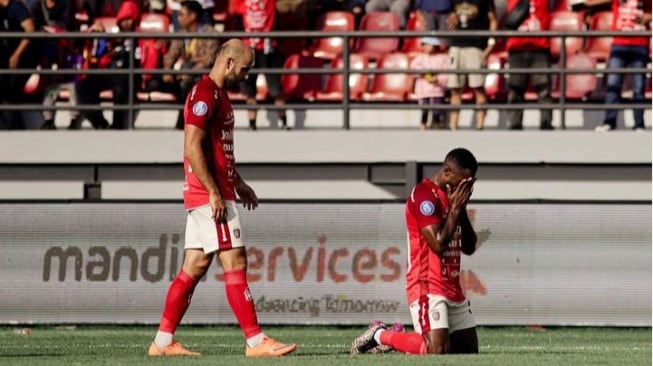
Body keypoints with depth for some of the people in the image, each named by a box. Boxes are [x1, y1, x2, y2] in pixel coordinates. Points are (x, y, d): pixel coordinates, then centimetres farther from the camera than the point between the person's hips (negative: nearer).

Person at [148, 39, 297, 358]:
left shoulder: (218, 94, 18)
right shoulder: (205, 94, -14)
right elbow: (192, 148, -21)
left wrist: (237, 183, 24)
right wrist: (214, 193, -22)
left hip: (210, 195, 10)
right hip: (209, 196, -10)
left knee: (194, 267, 9)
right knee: (235, 263, -9)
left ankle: (163, 341, 10)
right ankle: (255, 341, -9)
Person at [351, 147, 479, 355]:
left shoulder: (451, 197, 16)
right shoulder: (425, 195, -13)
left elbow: (469, 248, 15)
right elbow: (438, 244, -21)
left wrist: (461, 209, 3)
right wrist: (455, 208, -12)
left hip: (453, 288, 9)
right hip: (428, 286, -9)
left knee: (469, 349, 5)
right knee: (438, 350, -22)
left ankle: (398, 339, 17)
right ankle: (380, 335, 1)